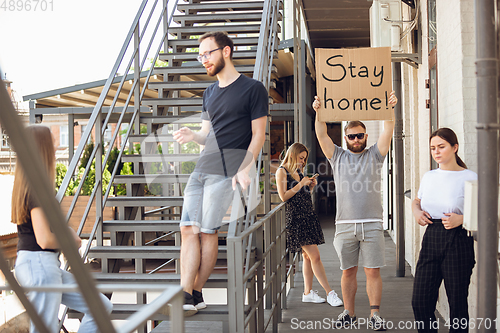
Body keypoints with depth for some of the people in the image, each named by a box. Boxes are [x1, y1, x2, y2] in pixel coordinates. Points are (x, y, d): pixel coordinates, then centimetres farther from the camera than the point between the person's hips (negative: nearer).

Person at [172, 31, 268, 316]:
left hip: (227, 171, -7)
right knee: (189, 228, -3)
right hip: (201, 169, 7)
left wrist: (245, 169, -15)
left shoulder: (253, 89, 0)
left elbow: (258, 135, -4)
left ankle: (196, 295, 2)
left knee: (208, 231, -7)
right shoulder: (210, 93, 21)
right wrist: (192, 135, 1)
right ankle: (185, 295, -2)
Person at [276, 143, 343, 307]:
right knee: (315, 256, -9)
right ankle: (330, 293, -5)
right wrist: (301, 184, -13)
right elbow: (284, 196, -13)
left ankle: (308, 293, 15)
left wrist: (310, 186, 8)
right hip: (295, 217, -8)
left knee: (308, 256, 8)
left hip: (308, 216, 8)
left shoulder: (299, 171, 19)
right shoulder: (282, 171, -5)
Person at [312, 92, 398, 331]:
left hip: (372, 224, -1)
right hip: (345, 224, 1)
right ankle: (349, 313, 19)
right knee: (348, 271, 8)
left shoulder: (375, 155, 10)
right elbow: (321, 135, 1)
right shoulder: (337, 156, 12)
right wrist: (319, 113, -12)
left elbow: (388, 132, -2)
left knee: (373, 271, 0)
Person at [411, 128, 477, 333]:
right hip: (431, 239, 5)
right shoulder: (428, 177, 11)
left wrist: (461, 219, -19)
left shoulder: (469, 178, -5)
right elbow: (416, 201, 28)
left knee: (457, 302, 3)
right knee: (420, 301, 2)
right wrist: (417, 212, 6)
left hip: (458, 241, -5)